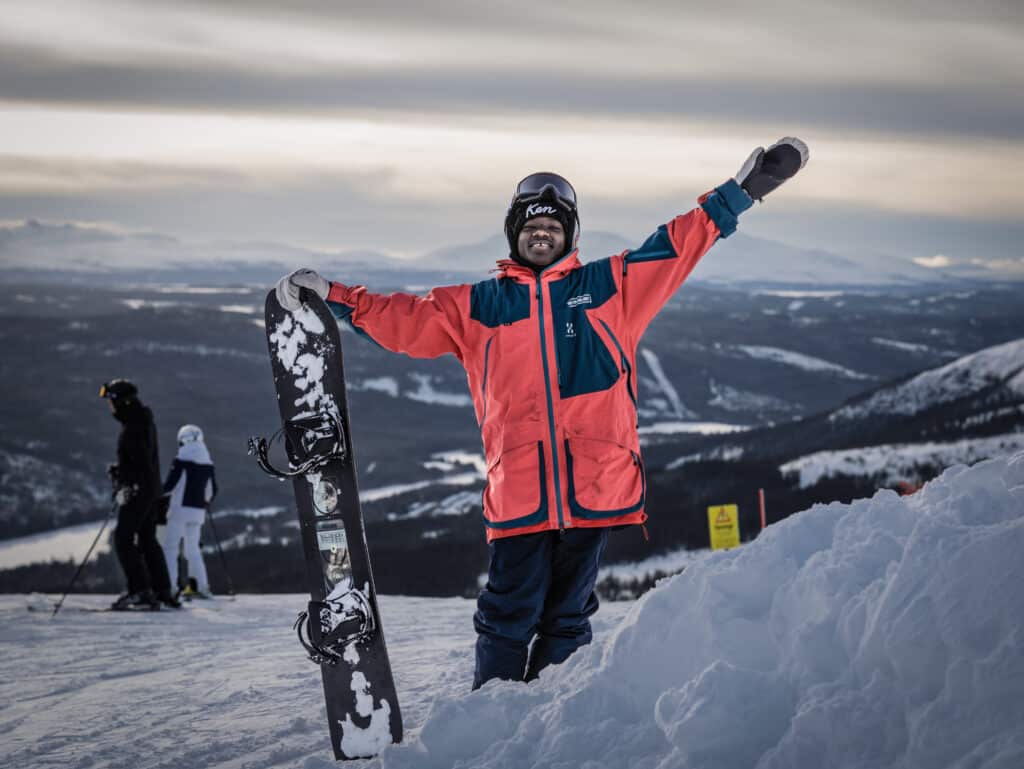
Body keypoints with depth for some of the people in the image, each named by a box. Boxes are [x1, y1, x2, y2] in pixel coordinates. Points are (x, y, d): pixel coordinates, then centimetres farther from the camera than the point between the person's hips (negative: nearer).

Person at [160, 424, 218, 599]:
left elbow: (170, 485, -12)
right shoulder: (208, 463, 8)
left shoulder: (181, 460, -9)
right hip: (198, 512, 6)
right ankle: (202, 586, 6)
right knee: (193, 549, 14)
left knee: (170, 547, -2)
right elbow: (212, 491, 12)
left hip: (180, 510, -6)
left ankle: (169, 586, -12)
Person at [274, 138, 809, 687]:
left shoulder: (610, 286, 13)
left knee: (568, 616, 8)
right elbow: (405, 320, 14)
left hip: (595, 485, 1)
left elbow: (679, 244, 14)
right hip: (518, 491, 0)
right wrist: (332, 297, 6)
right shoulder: (476, 307, 14)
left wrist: (743, 190, 11)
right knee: (509, 616, -1)